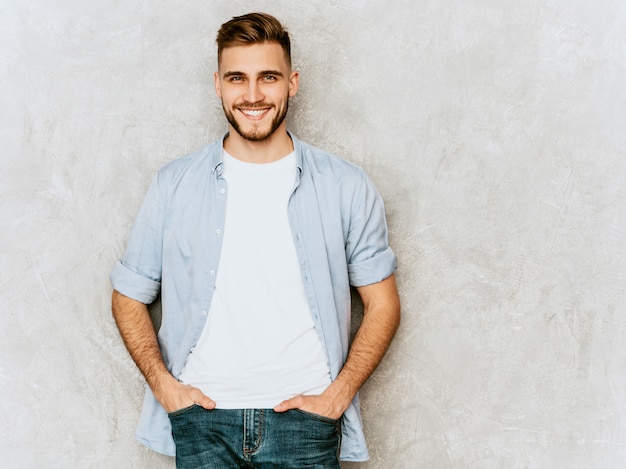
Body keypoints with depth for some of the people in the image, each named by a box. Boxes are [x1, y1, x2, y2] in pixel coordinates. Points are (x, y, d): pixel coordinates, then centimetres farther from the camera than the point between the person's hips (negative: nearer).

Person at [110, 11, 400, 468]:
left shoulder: (348, 187, 0)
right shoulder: (175, 185, 2)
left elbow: (382, 303, 4)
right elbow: (129, 296, 9)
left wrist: (337, 395, -5)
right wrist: (163, 383, -3)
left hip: (304, 415, 0)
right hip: (201, 416, 1)